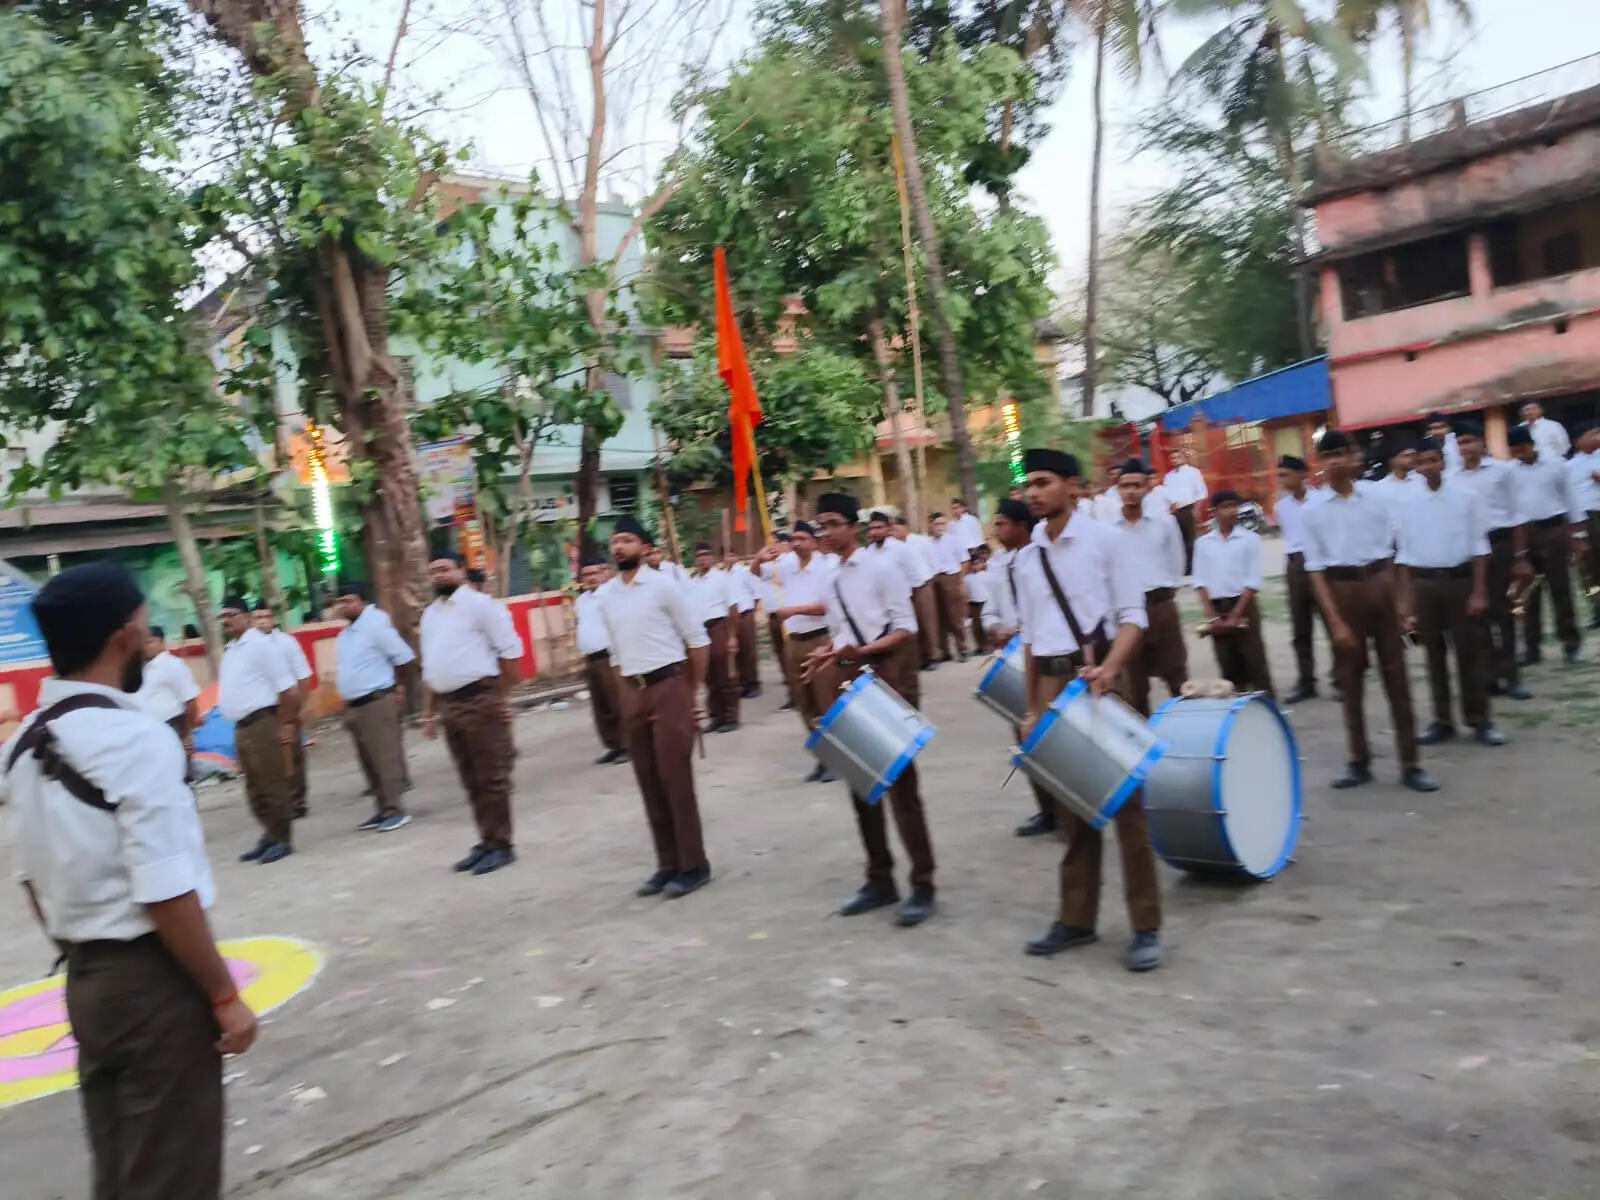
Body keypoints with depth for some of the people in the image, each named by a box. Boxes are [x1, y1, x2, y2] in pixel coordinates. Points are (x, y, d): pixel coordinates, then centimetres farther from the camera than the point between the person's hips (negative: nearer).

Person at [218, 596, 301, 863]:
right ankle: (270, 836, 23)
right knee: (255, 787, 13)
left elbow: (289, 689, -14)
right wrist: (239, 727, 15)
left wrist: (286, 724, -15)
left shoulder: (260, 644, -11)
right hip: (242, 727, 9)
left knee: (274, 785, -3)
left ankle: (282, 839, 4)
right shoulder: (230, 650, 16)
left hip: (263, 724, -9)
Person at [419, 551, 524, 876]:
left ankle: (501, 845, 6)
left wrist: (501, 696, -5)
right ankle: (486, 842, 22)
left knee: (492, 778, -2)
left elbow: (511, 650, -8)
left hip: (480, 700, -7)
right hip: (448, 705, 7)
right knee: (471, 781, 13)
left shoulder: (479, 604, -5)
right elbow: (429, 668, 21)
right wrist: (429, 712, 18)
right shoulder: (430, 615, 18)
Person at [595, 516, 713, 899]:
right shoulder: (604, 595, 9)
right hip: (632, 693, 6)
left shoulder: (663, 585, -7)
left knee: (675, 778, -4)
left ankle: (693, 866, 7)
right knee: (649, 782, 9)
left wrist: (692, 693, -1)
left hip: (668, 685, -6)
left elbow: (698, 640, -4)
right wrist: (627, 691, 12)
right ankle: (668, 864, 20)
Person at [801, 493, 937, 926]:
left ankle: (922, 885, 5)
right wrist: (825, 656, -1)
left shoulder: (881, 569, -7)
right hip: (845, 679, 8)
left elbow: (906, 630, -11)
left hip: (881, 672, -8)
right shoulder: (832, 584, 14)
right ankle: (880, 879, 24)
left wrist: (861, 651, -23)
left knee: (899, 782, -4)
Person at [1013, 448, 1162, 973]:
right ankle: (1076, 919, 21)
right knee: (1072, 807, 12)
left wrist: (1109, 668, -23)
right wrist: (1033, 708, 15)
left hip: (1098, 677, -5)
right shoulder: (1027, 559, 12)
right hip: (1052, 683, 5)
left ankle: (1146, 927, 8)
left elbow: (1132, 616, -7)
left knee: (1123, 802, -1)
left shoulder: (1103, 539, -3)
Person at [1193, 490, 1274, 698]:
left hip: (1243, 606, -2)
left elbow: (1253, 581, -4)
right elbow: (1200, 581, 4)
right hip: (1215, 608, 2)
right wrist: (1211, 616, -6)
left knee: (1254, 663, -4)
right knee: (1228, 667, 5)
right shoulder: (1203, 542, 6)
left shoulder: (1249, 539, 0)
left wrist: (1235, 616, -10)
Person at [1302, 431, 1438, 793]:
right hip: (1341, 590, -1)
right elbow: (1316, 570, -4)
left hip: (1379, 584, 1)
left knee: (1396, 675, 4)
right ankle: (1359, 762, 19)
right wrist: (1335, 620, -9)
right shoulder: (1314, 511, -2)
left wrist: (1396, 601, 5)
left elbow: (1387, 555, 10)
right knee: (1350, 680, 7)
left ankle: (1410, 764, 11)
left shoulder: (1374, 502, 4)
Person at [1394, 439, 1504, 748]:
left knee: (1469, 651, 4)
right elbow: (1403, 554, 4)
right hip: (1424, 583, 2)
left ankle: (1479, 720, 13)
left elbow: (1479, 546, -1)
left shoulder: (1464, 496, -3)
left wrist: (1479, 592, -6)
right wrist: (1405, 600, 2)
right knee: (1434, 653, 9)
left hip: (1459, 579, -1)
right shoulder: (1407, 503, 0)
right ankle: (1442, 721, 18)